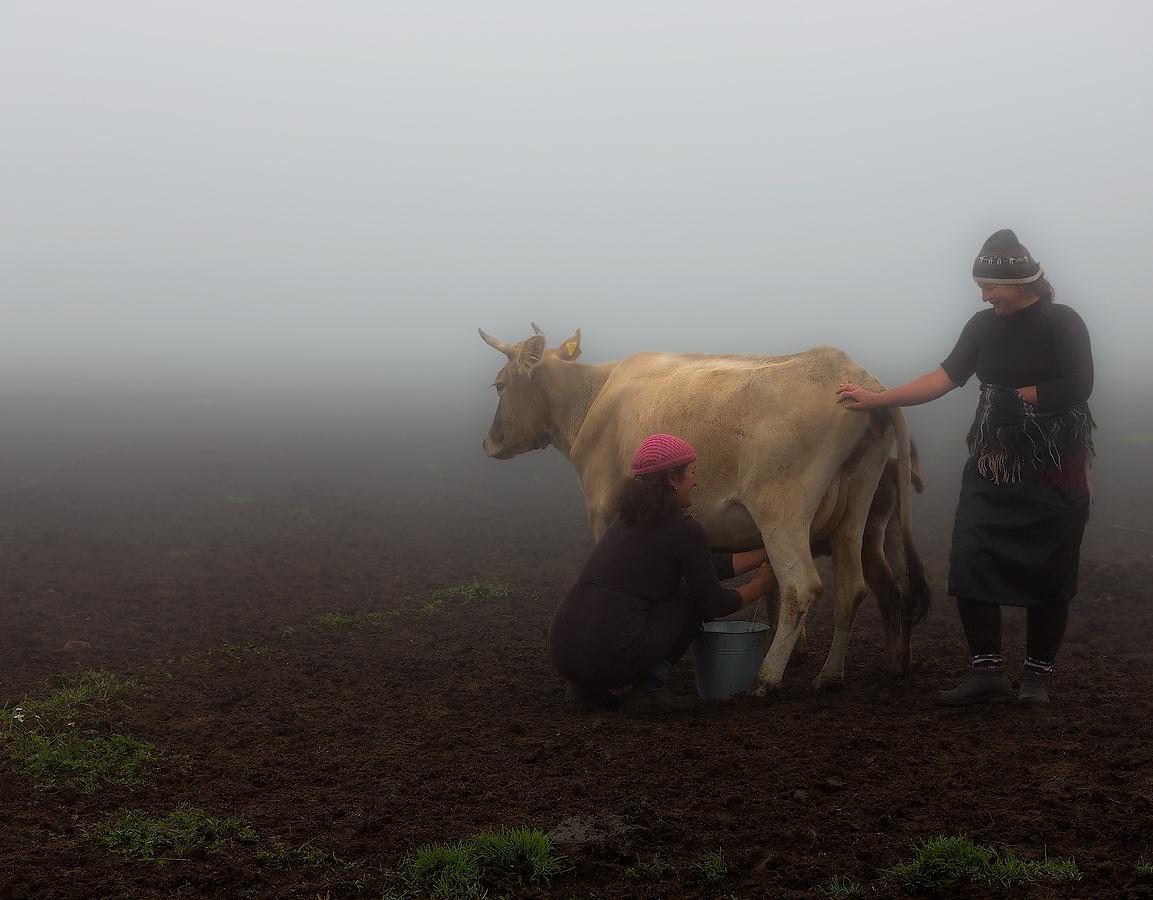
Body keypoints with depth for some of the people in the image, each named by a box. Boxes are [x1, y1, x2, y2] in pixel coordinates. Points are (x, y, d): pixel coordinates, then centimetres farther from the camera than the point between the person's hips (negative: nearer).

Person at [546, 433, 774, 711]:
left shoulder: (629, 519, 19)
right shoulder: (684, 531, -5)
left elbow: (712, 565, 27)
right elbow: (714, 604, 6)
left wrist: (765, 555, 35)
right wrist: (757, 587, 25)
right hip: (612, 658, -7)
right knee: (694, 595, 15)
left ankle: (586, 688, 19)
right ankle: (649, 687, 10)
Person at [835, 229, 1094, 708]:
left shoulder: (1061, 323, -8)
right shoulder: (983, 327, 6)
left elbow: (1077, 387, -15)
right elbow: (946, 377, 1)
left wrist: (1020, 394, -7)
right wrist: (877, 399, -5)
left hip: (1054, 470, -5)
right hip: (990, 466, 5)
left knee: (1047, 572, 2)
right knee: (970, 561, -4)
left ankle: (1037, 676, 15)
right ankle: (986, 670, 4)